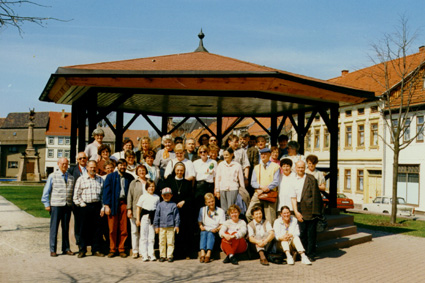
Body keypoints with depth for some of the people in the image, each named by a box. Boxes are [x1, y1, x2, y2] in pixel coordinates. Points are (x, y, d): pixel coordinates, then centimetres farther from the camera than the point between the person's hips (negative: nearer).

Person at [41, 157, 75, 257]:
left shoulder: (71, 177, 10)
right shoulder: (52, 176, 1)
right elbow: (46, 191, 2)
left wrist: (73, 204, 8)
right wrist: (47, 204, -2)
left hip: (68, 206, 3)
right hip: (56, 205, -3)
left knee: (66, 227, 10)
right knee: (54, 227, -1)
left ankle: (66, 249, 18)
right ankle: (53, 250, 7)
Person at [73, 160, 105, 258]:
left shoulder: (100, 180, 12)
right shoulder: (81, 179, 6)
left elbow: (103, 195, 10)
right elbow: (76, 195, 4)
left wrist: (102, 208, 2)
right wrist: (81, 204, -5)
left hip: (97, 206, 2)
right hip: (85, 206, -2)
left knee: (97, 228, 2)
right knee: (84, 229, 1)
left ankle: (96, 250, 10)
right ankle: (82, 250, 10)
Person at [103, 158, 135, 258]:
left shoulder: (129, 178, 10)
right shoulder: (110, 177, 7)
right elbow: (106, 191, 3)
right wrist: (106, 205, -5)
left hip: (125, 204, 1)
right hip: (113, 204, -1)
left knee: (124, 228, 0)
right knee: (113, 229, 1)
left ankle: (121, 249, 10)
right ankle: (112, 249, 10)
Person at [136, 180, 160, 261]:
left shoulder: (157, 197, 9)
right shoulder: (143, 197, 2)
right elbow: (138, 208, 5)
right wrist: (137, 219, 1)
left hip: (153, 217, 2)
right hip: (145, 217, -2)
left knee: (152, 237, 5)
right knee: (143, 236, 0)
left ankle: (151, 254, 11)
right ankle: (144, 254, 6)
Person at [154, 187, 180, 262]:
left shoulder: (173, 205, 2)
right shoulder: (160, 205, 6)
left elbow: (177, 216, 4)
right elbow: (156, 216, 9)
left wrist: (177, 225, 0)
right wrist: (156, 226, 6)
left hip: (171, 227, -2)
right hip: (162, 227, 2)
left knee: (170, 242, 0)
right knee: (162, 242, 6)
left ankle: (170, 256, 9)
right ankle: (162, 256, 16)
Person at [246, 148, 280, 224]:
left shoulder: (275, 167, 6)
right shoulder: (257, 167, 19)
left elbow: (276, 182, -3)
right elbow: (253, 182, 12)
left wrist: (265, 189, -13)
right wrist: (261, 186, -9)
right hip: (258, 194, 3)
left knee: (270, 220, -6)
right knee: (249, 214, -10)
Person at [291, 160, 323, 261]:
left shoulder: (311, 178, 1)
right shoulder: (294, 180, 11)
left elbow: (315, 194, -4)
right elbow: (293, 197, 8)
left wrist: (314, 210, -11)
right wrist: (296, 212, -2)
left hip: (310, 208, -3)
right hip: (300, 208, 3)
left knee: (311, 232, 1)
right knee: (302, 232, 4)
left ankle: (311, 254, 10)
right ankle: (304, 254, 15)